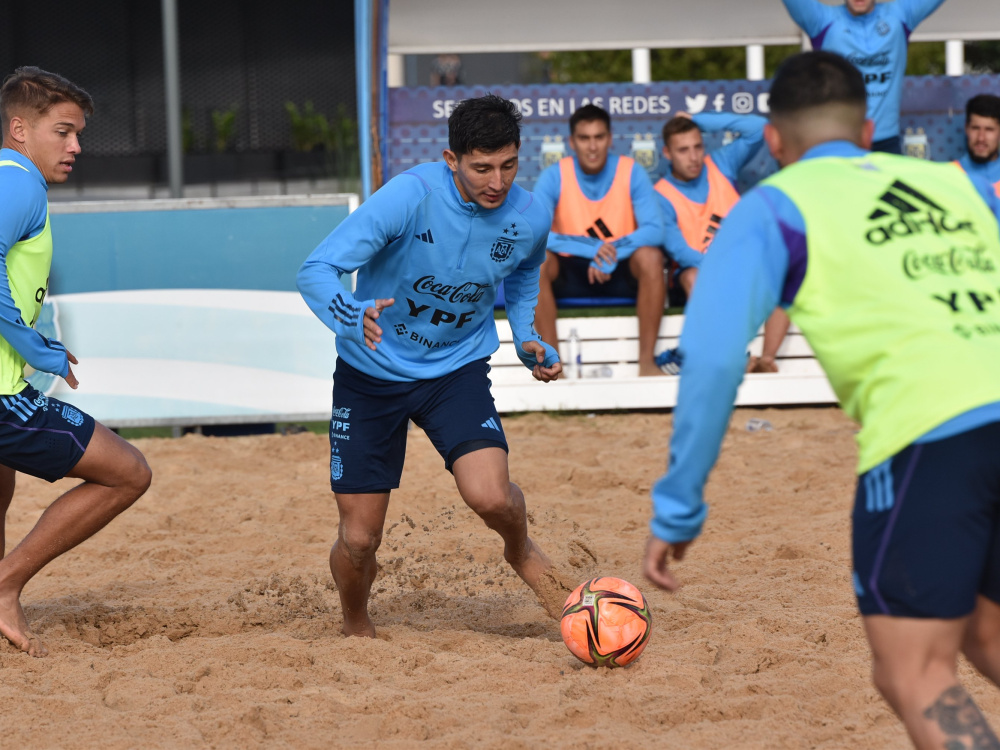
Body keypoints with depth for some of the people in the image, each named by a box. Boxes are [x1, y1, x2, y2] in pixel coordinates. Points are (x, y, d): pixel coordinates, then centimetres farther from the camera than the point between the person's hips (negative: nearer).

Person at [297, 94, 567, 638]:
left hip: (457, 370, 2)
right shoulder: (410, 196, -26)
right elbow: (316, 271, -28)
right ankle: (357, 629, 31)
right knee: (359, 540, -2)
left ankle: (521, 552, 13)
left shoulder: (530, 218, -11)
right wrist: (352, 316, -47)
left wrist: (530, 343, 2)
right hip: (372, 372, -2)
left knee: (491, 497, -24)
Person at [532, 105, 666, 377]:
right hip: (570, 275, 0)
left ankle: (647, 361, -27)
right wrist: (592, 248, -30)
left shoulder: (631, 172, -5)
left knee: (651, 256, -31)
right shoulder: (554, 176, -6)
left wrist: (610, 255, -30)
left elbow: (654, 229, -15)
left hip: (622, 273, 0)